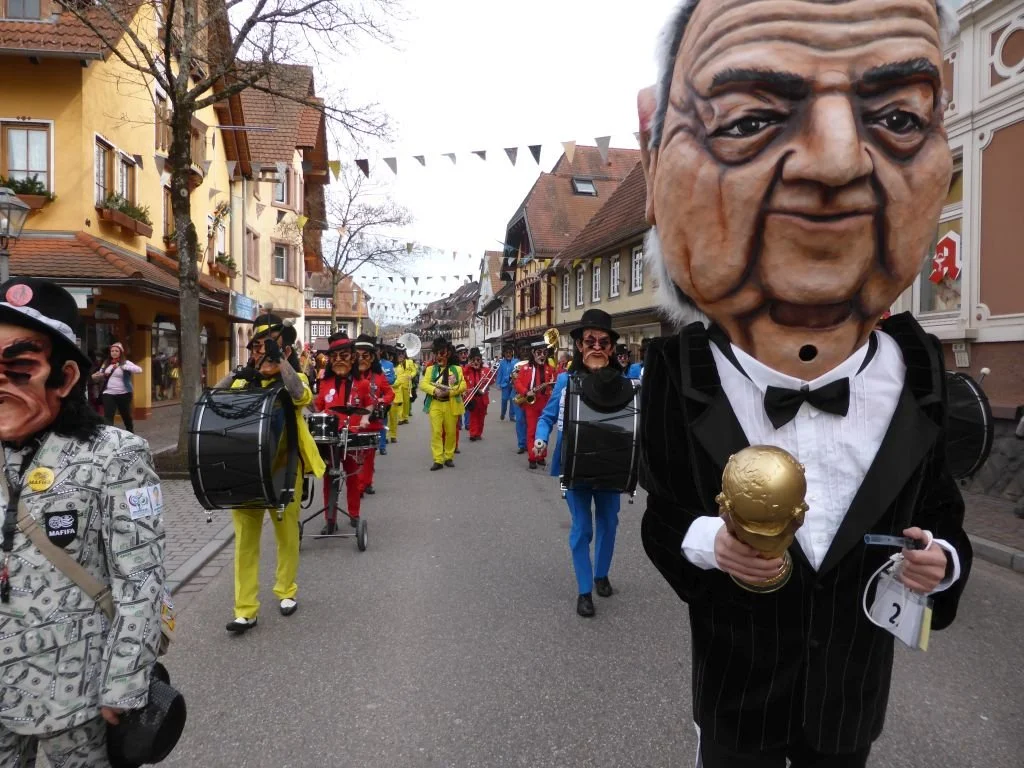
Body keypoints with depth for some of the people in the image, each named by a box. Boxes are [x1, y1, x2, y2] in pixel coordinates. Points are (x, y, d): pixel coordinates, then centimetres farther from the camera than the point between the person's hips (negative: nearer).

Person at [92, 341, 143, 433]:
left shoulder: (126, 362, -3)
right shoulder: (106, 363, 10)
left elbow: (139, 370, -20)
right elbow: (100, 376, 24)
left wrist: (122, 367, -29)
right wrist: (97, 376, -1)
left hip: (123, 394, -2)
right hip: (109, 394, 2)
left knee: (127, 417, 13)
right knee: (108, 418, -8)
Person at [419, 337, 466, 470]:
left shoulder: (457, 369, 5)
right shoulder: (430, 369, 7)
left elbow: (463, 386, -4)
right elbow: (423, 384, -4)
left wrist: (449, 391, -18)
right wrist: (435, 390, -22)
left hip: (451, 405, 0)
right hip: (435, 405, 0)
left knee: (450, 432, 7)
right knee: (436, 432, -5)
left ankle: (449, 457, 21)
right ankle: (438, 460, -2)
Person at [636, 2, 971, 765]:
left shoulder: (919, 380, -15)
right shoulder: (679, 380, -22)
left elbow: (943, 518, 1)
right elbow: (663, 519, -10)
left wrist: (941, 561, -20)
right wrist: (705, 542, -30)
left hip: (854, 697, 3)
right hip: (736, 698, -2)